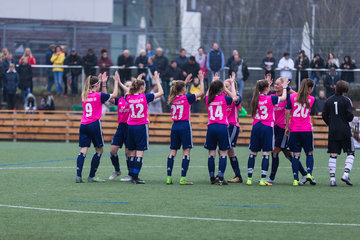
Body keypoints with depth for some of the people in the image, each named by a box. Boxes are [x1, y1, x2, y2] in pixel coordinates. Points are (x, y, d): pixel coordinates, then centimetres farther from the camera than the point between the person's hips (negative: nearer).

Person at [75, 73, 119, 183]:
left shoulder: (84, 95, 8)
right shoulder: (99, 95, -8)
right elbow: (114, 95, 7)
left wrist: (103, 83, 32)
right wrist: (116, 82, 19)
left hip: (83, 125, 5)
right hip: (94, 124, -5)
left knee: (83, 151, 2)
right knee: (99, 150, 9)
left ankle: (78, 175, -11)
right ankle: (91, 176, 6)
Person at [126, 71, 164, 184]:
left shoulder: (129, 97, 0)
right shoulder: (145, 97, -10)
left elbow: (130, 91, 26)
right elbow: (161, 92, 0)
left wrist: (136, 82, 34)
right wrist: (157, 80, 10)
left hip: (130, 127, 4)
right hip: (142, 127, -4)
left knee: (132, 153, 10)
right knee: (139, 153, -4)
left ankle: (133, 176, 11)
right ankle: (135, 177, -10)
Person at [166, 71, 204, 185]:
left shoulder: (172, 99, 5)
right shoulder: (186, 98, -9)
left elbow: (179, 92, 30)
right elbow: (201, 92, 1)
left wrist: (185, 82, 36)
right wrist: (201, 80, 12)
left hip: (175, 127, 5)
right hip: (185, 126, -5)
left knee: (173, 151, 7)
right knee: (186, 152, -3)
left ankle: (169, 177, 4)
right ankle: (183, 178, -9)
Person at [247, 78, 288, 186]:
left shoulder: (255, 98, 2)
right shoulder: (270, 99, -9)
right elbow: (283, 98, 7)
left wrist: (265, 85, 32)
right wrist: (284, 88, 22)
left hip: (256, 127, 4)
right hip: (267, 127, -4)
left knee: (253, 153, 9)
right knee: (266, 154, -1)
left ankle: (249, 178, 6)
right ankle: (263, 179, -6)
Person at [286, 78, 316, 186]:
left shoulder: (292, 97, -1)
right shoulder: (311, 99, 0)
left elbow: (288, 113, -1)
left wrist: (287, 127, 6)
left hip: (294, 130, 1)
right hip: (307, 130, -1)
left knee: (296, 155, 1)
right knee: (309, 153, 14)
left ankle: (296, 179, -3)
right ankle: (309, 174, -5)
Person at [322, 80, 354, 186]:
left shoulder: (329, 101, 7)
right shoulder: (346, 100, -6)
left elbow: (324, 116, 9)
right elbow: (350, 116, -11)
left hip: (333, 131, 4)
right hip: (345, 130, -4)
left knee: (333, 155, 4)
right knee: (350, 153, 7)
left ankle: (332, 178, -4)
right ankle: (346, 174, -10)